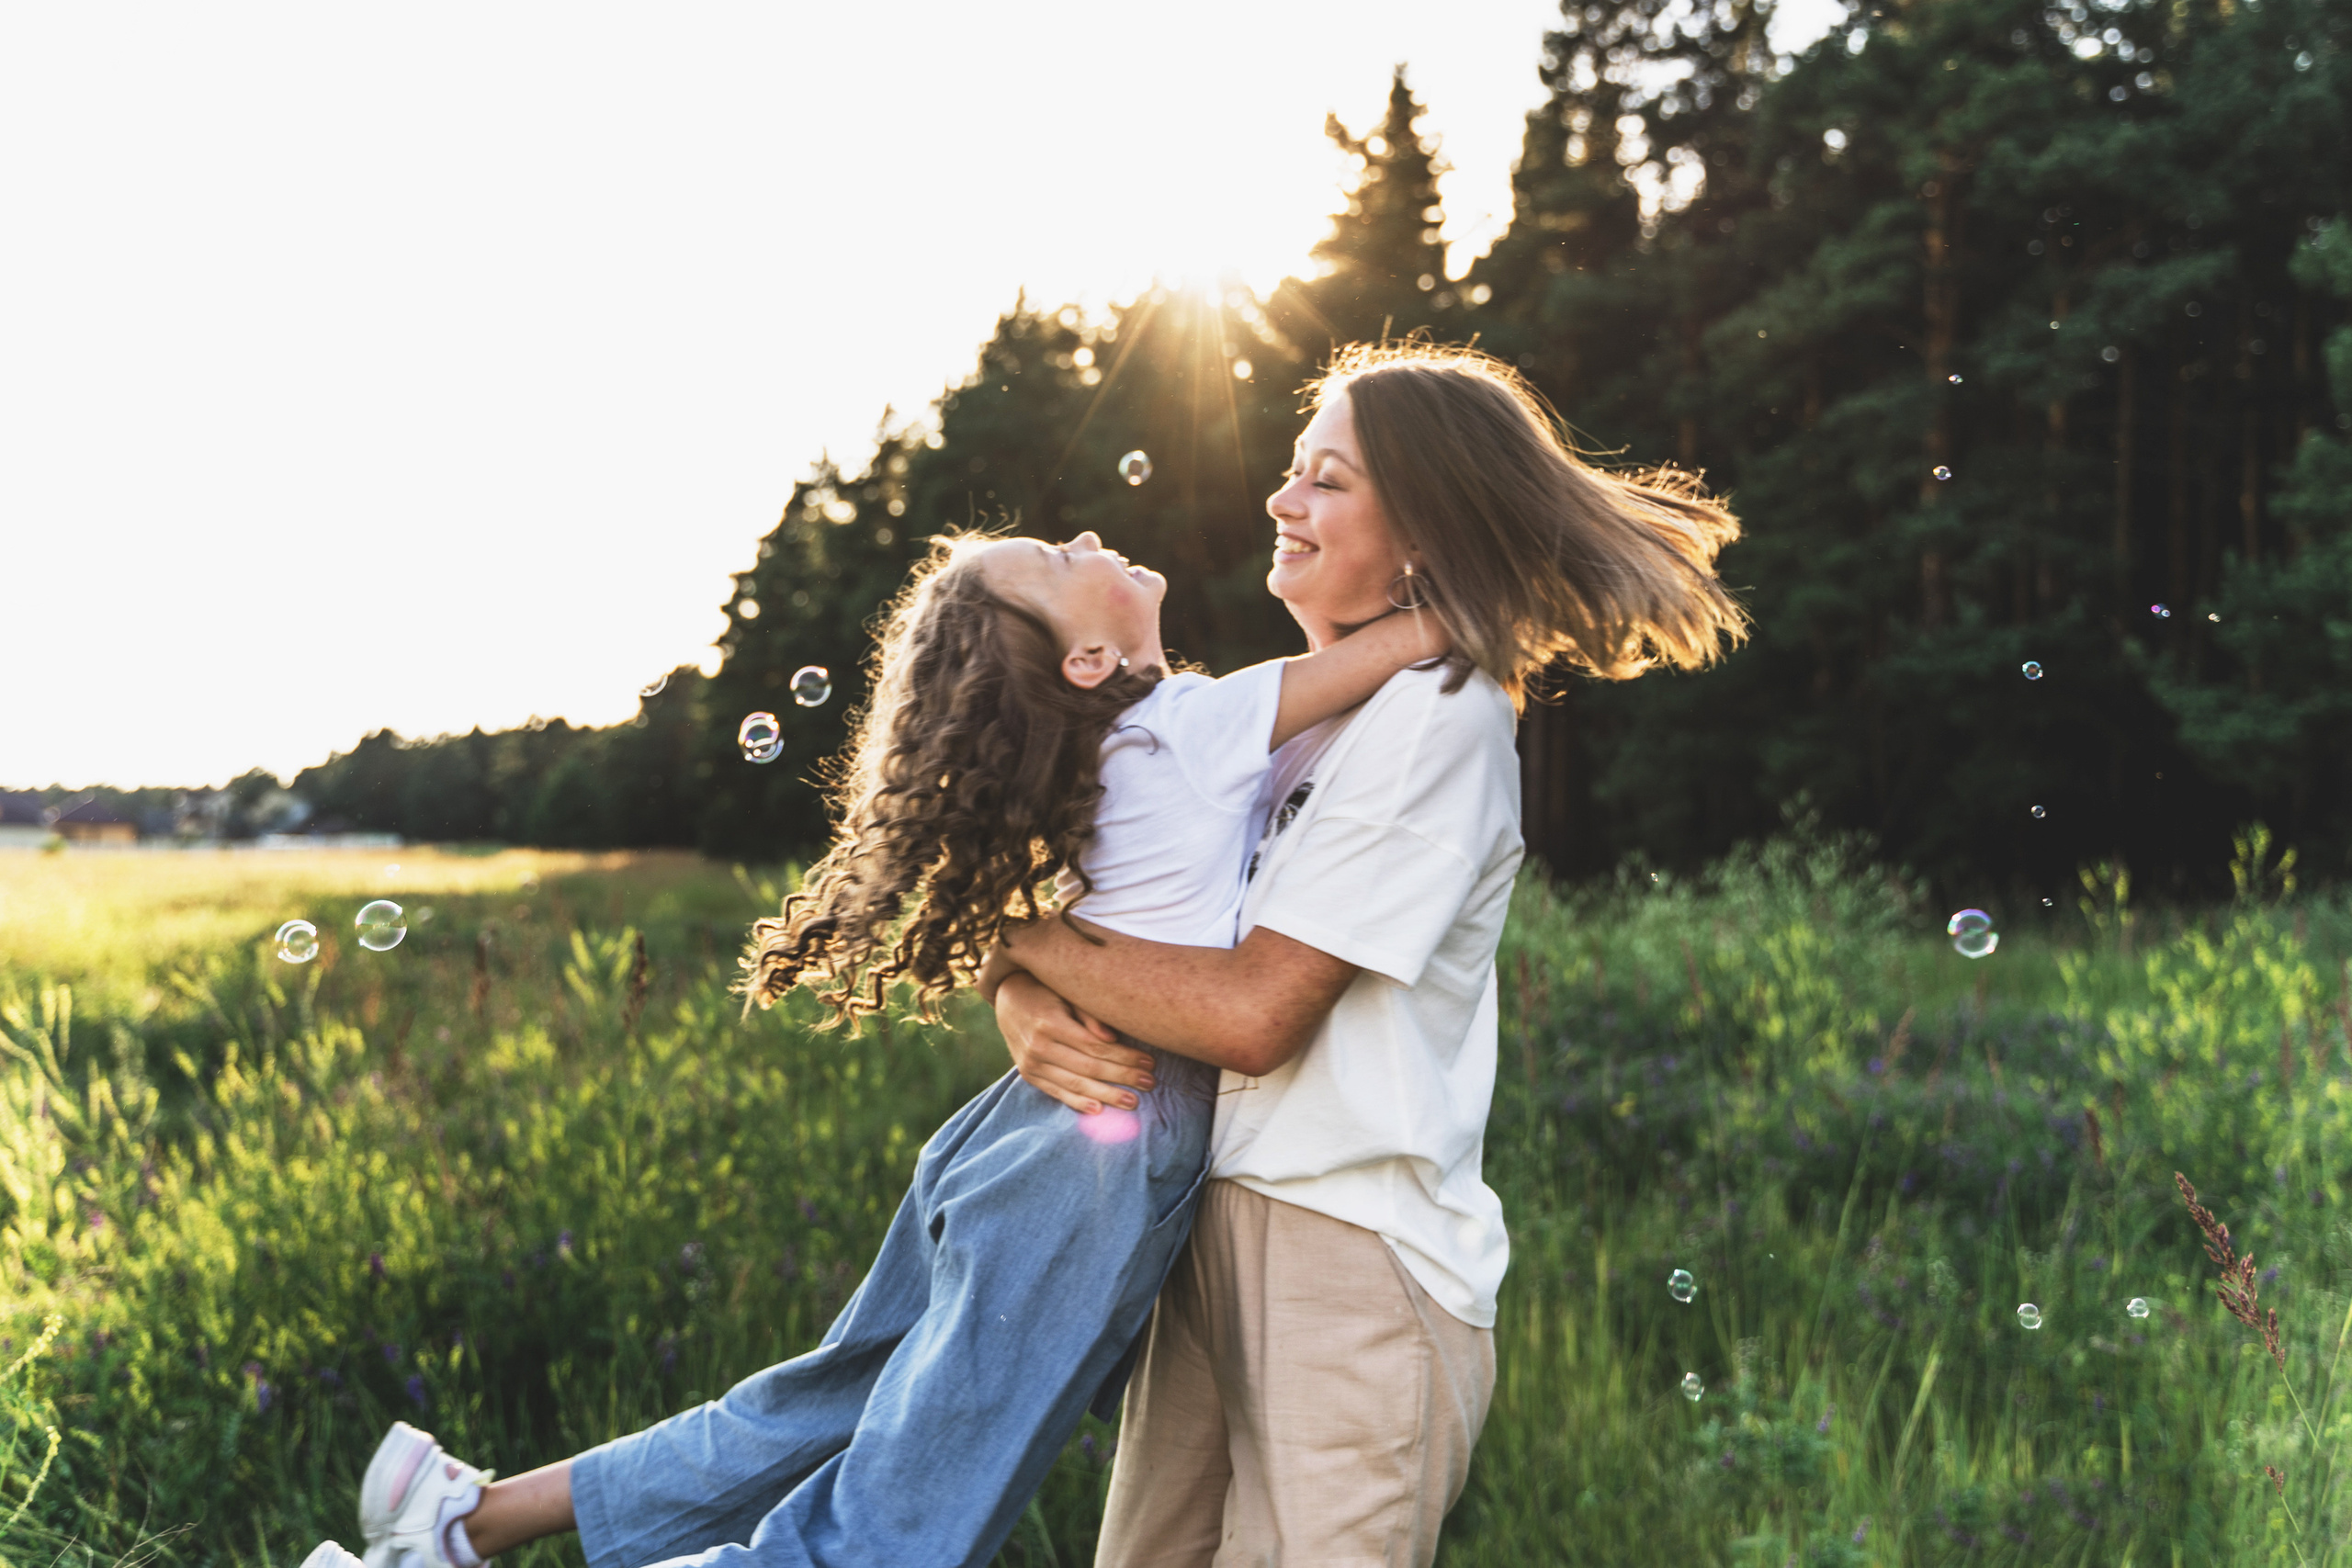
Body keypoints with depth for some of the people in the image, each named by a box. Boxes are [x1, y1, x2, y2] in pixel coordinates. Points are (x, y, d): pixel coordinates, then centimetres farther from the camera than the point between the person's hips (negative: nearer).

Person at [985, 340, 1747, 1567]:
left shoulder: (1438, 720, -12)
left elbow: (1255, 1012, -19)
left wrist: (1024, 937, -8)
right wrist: (1025, 1003, -9)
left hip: (1355, 1270, -8)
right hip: (1209, 1234, 8)